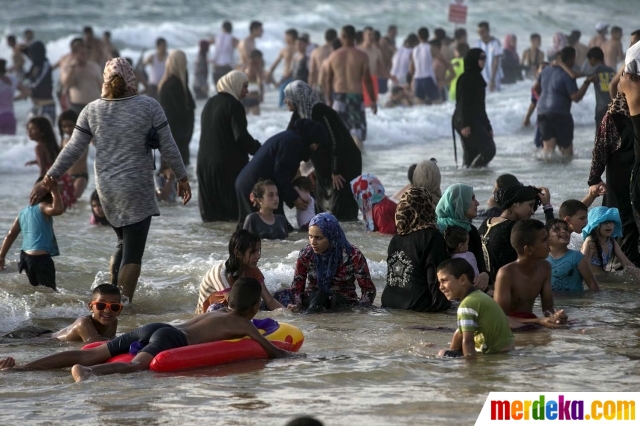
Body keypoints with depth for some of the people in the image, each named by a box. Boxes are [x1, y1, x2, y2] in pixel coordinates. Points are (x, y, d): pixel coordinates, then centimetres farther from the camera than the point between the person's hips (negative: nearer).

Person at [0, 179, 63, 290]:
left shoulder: (23, 212, 15)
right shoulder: (42, 207, -7)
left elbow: (10, 235, 16)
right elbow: (58, 209, -28)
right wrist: (54, 190, -17)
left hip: (25, 257, 8)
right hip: (41, 258, -8)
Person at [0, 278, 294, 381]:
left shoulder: (217, 313, 36)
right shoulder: (244, 325, 15)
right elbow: (273, 352, 14)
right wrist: (293, 355, 36)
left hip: (152, 329, 7)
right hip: (171, 338, -7)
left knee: (87, 356, -4)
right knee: (134, 366, -36)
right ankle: (86, 373, -68)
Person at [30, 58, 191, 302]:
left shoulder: (92, 111, 1)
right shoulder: (149, 107, -7)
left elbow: (72, 150, 2)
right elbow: (168, 148, -4)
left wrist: (48, 180, 9)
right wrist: (182, 179, 7)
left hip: (106, 190, 5)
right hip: (137, 190, -5)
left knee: (124, 243, 23)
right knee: (133, 252, -2)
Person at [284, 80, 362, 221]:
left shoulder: (320, 112, -23)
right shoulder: (298, 115, 2)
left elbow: (335, 140, -24)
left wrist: (336, 171, -22)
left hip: (345, 164, -9)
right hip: (324, 167, 9)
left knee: (342, 212, -10)